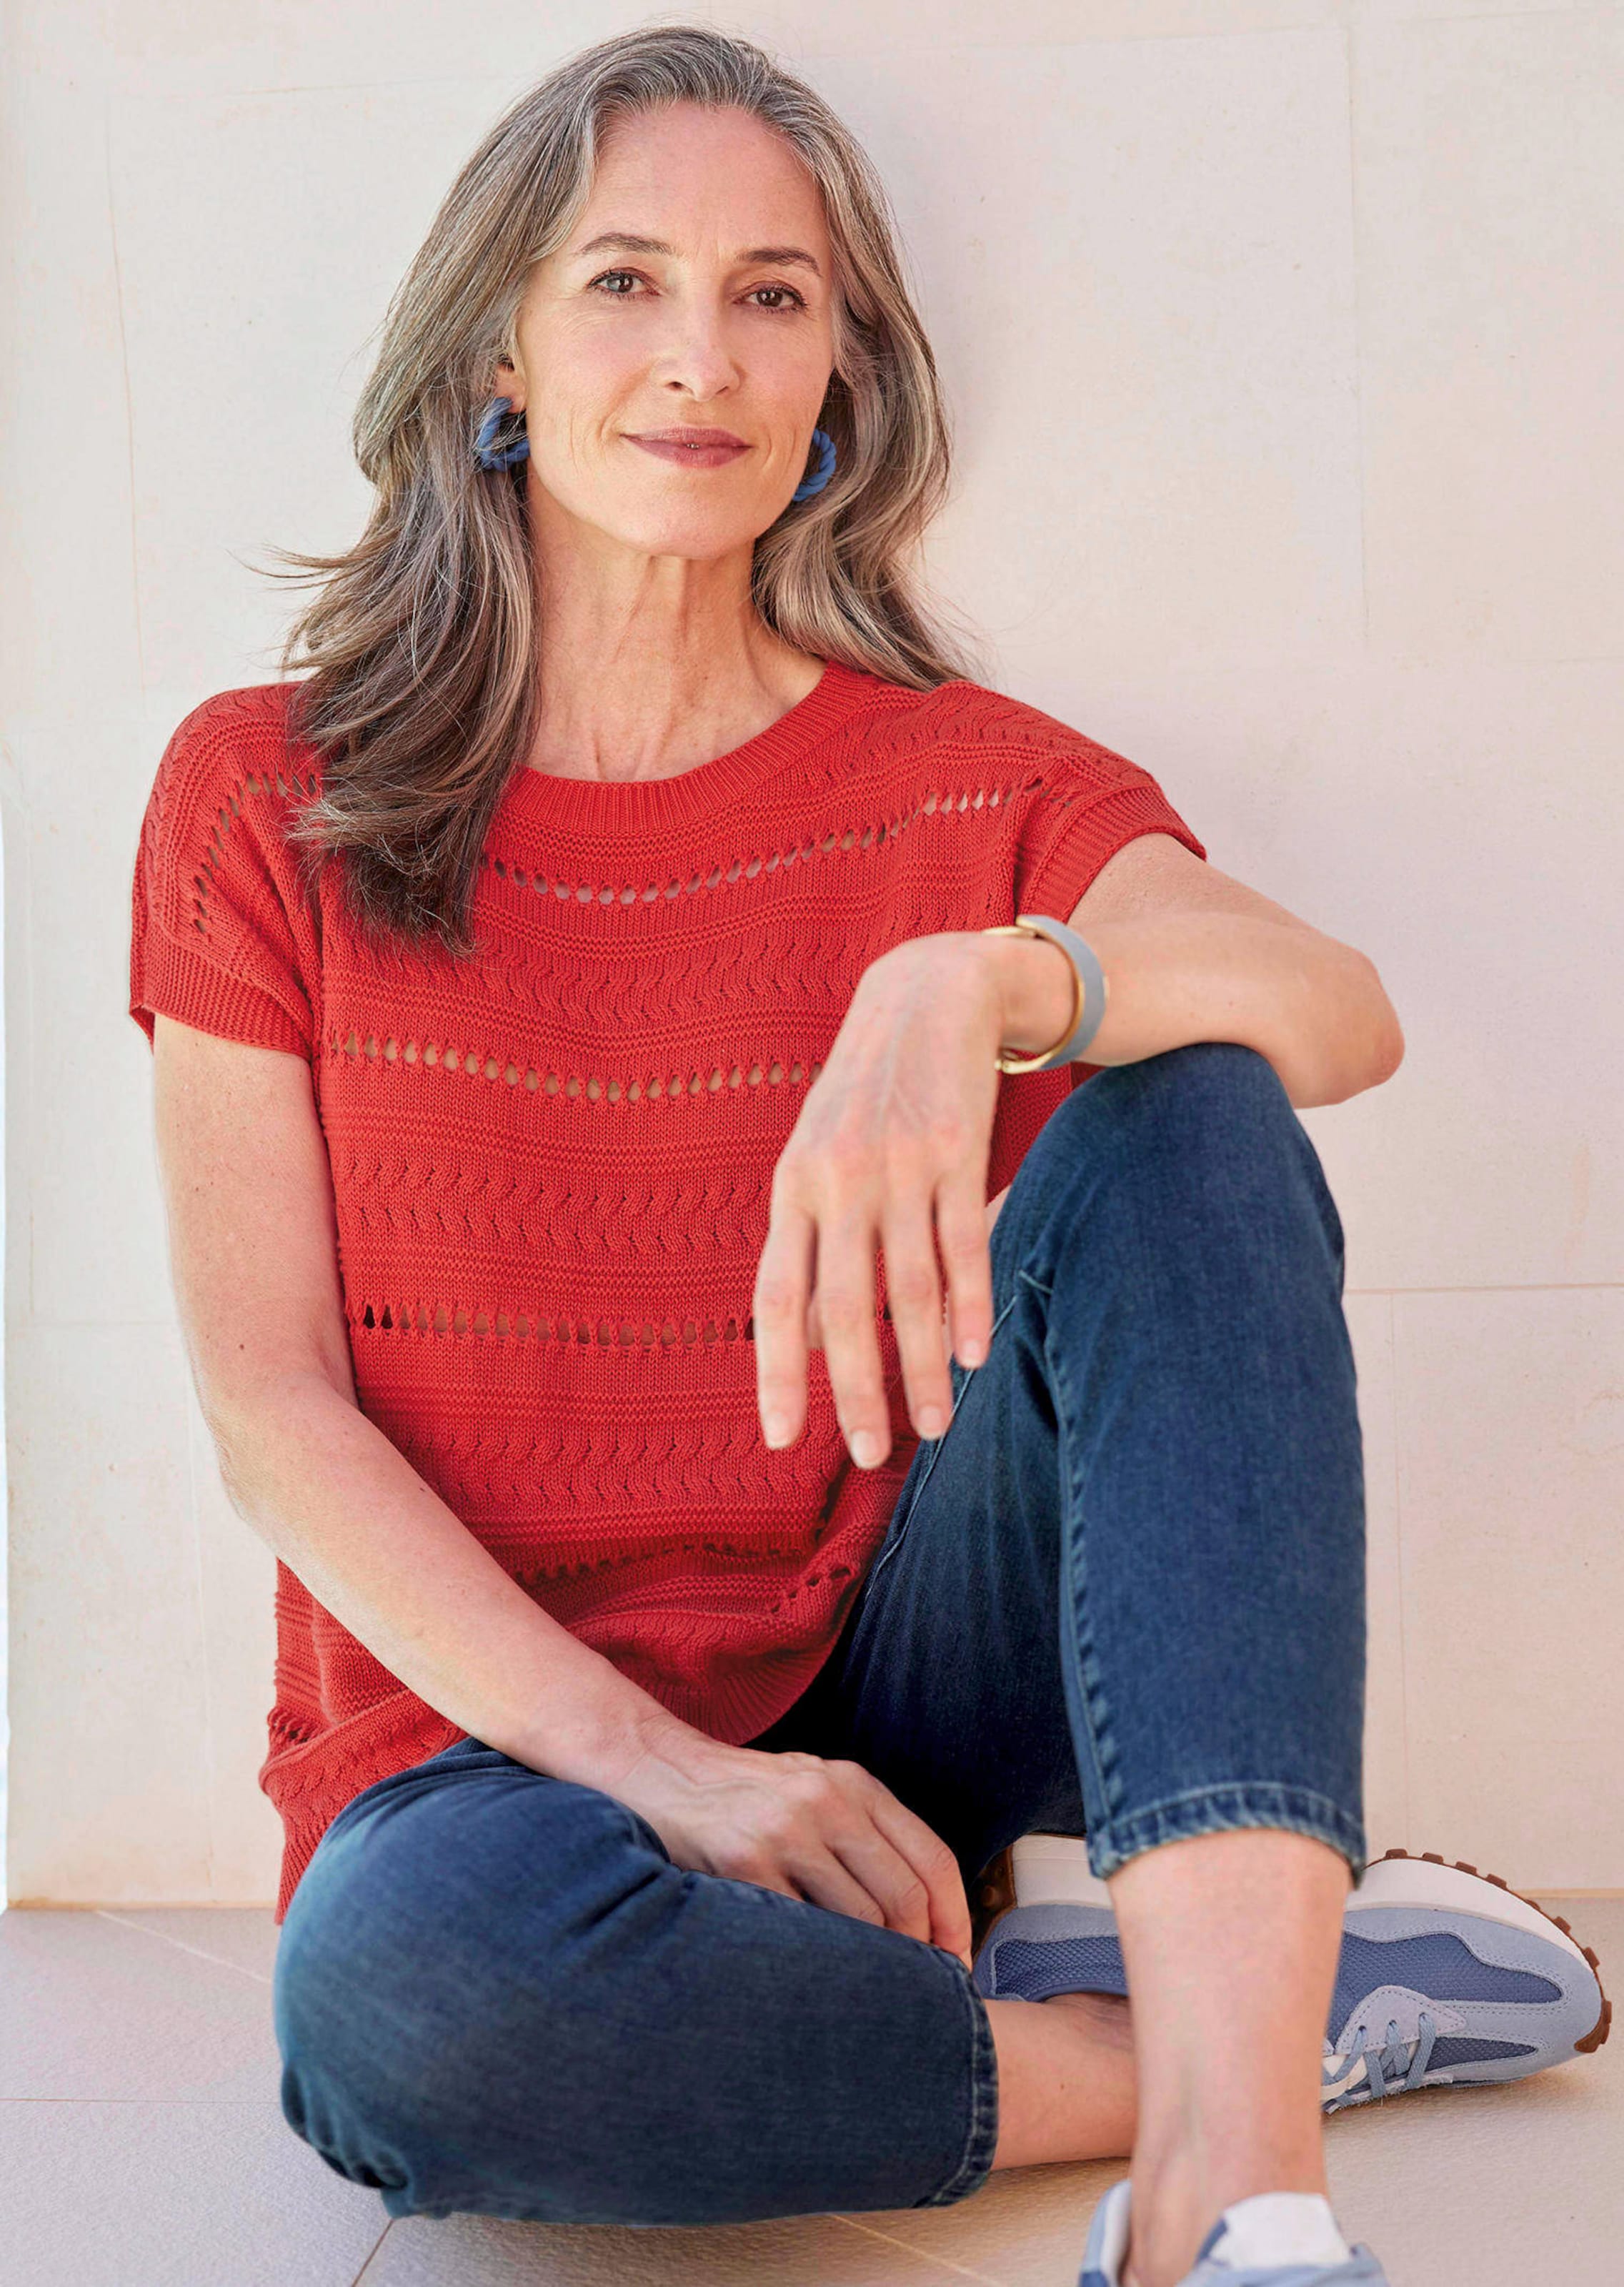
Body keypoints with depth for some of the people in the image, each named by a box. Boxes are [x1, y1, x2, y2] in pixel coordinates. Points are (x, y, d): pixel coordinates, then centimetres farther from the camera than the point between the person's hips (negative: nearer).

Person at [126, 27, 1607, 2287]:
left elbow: (1346, 1013, -14)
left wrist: (982, 983, -35)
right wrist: (656, 1765, -17)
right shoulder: (271, 800, 2)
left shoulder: (967, 781, 5)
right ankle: (1282, 2014, -16)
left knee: (1185, 1117, -23)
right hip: (502, 1744, -1)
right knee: (395, 1982, -37)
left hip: (901, 1685, 2)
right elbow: (268, 1404, -5)